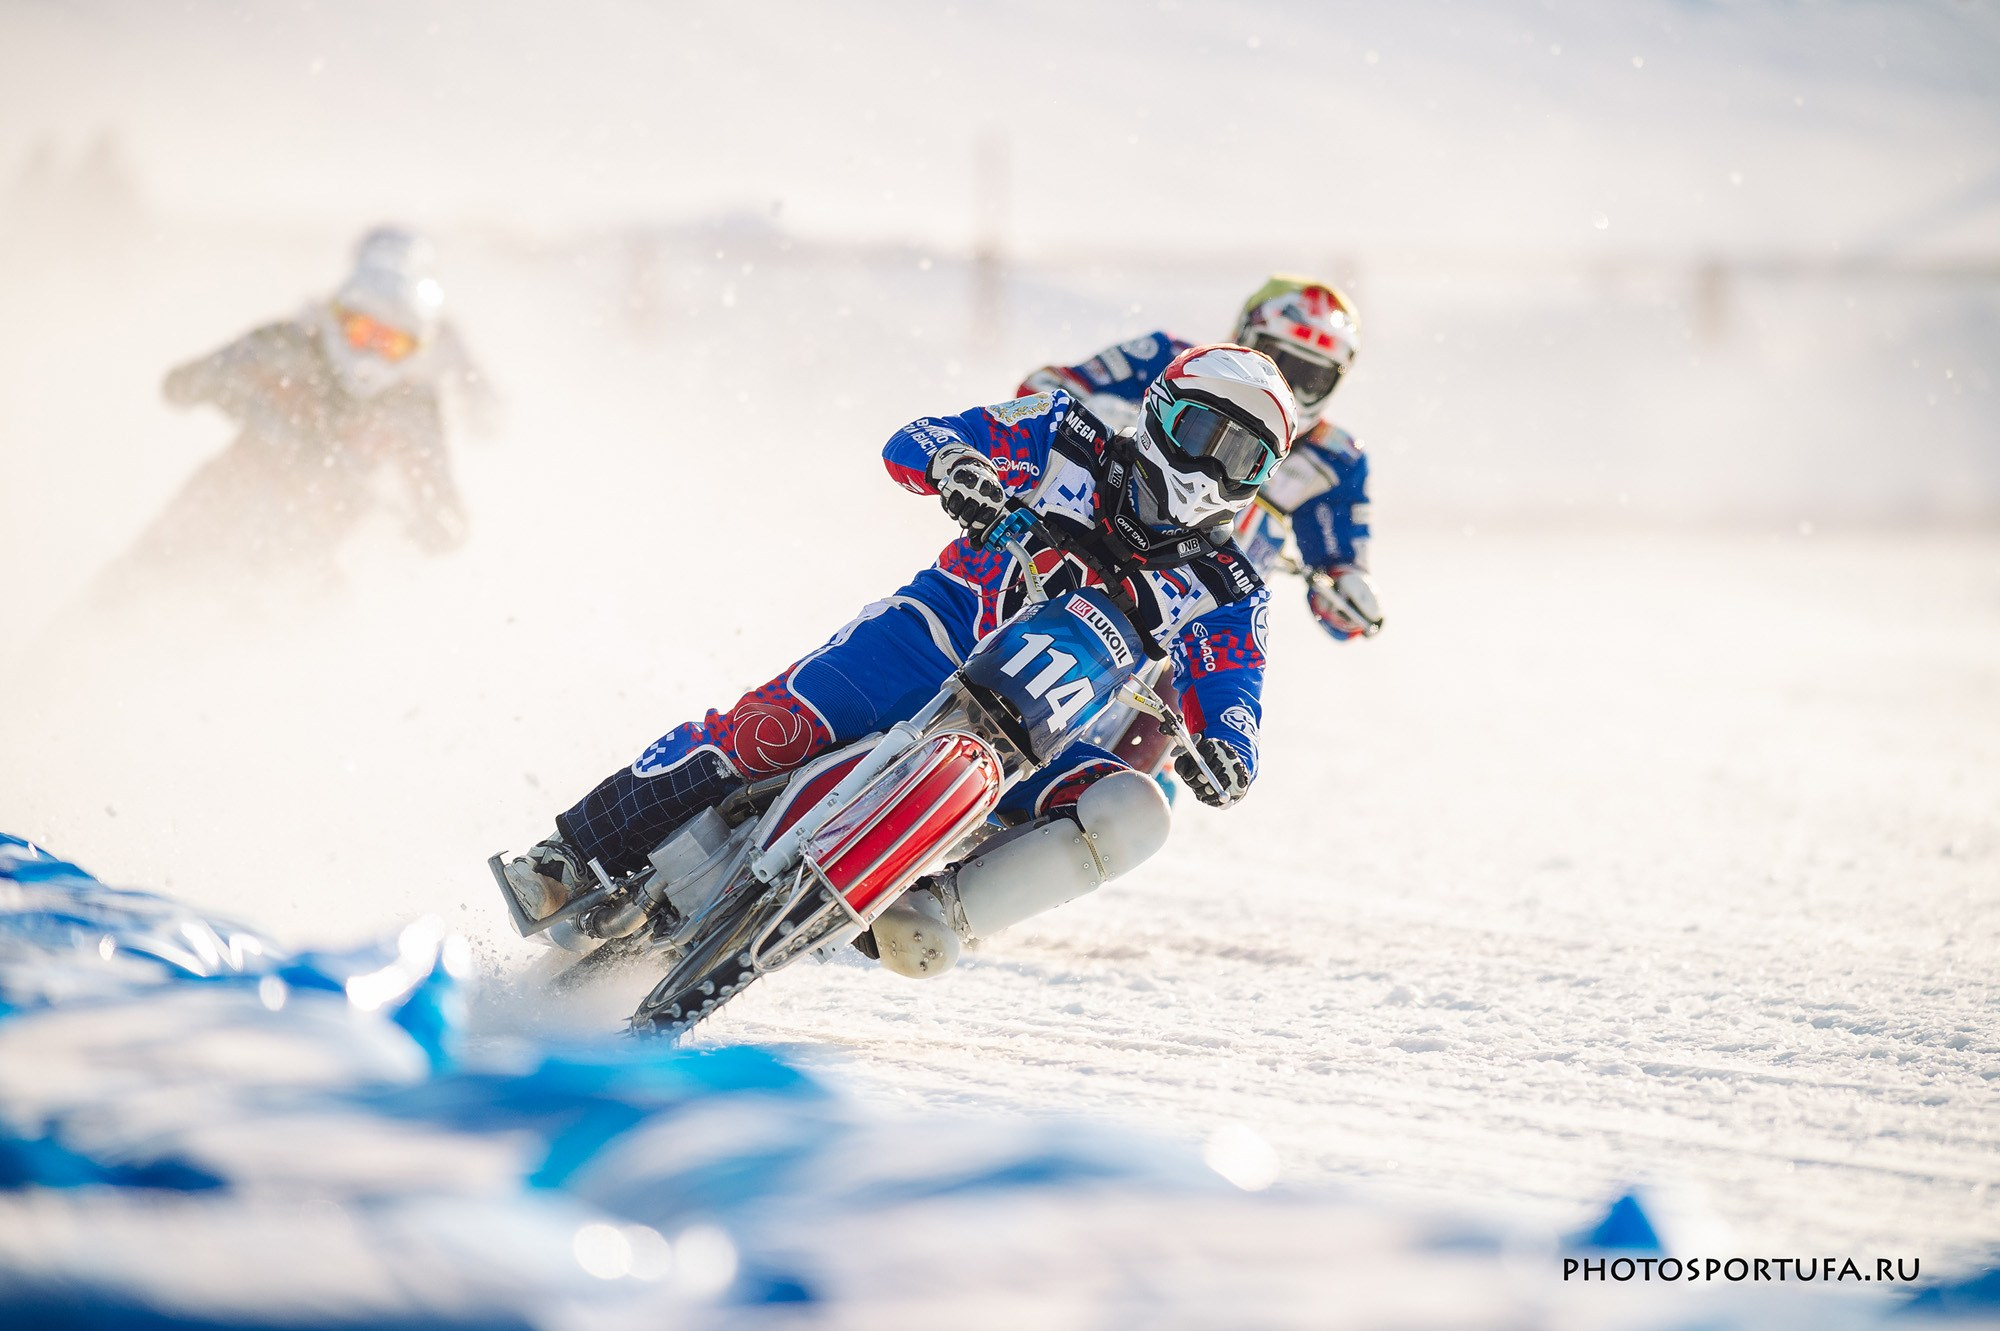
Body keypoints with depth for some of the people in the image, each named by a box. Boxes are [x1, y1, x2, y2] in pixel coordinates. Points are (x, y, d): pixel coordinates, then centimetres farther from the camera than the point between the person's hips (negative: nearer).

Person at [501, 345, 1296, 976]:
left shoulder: (1224, 594, 5)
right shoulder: (1071, 441, 5)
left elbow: (1228, 692, -7)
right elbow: (910, 444, 1)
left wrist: (1226, 751, -31)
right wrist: (950, 461, -24)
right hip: (937, 637, -1)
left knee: (1132, 814, -30)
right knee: (775, 726, -25)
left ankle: (936, 915, -36)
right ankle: (576, 859, -12)